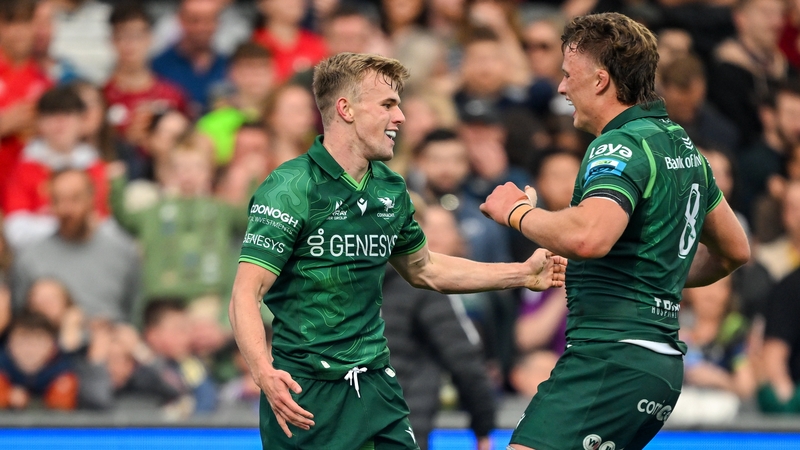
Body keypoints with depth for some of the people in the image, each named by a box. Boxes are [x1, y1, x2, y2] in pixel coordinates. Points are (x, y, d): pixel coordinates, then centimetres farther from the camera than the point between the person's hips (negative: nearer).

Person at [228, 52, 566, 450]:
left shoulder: (390, 190, 9)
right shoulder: (290, 189, -13)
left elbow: (423, 270, 27)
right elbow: (245, 295, -19)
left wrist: (523, 274, 22)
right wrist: (265, 374, -36)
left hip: (376, 383, 6)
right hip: (304, 392, -6)